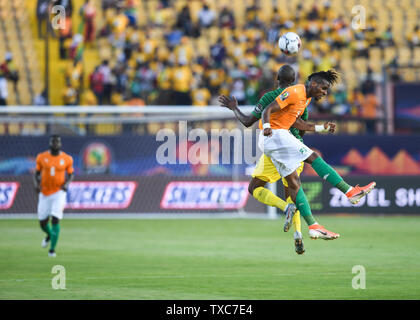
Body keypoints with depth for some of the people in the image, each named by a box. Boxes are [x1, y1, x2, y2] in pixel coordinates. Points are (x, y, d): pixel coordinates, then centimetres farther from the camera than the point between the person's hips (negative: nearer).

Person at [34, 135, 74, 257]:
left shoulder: (67, 159, -3)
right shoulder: (42, 157, 0)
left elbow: (71, 174, 10)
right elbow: (36, 173, 9)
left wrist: (67, 183, -9)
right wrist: (36, 184, -10)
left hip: (59, 193, -2)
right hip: (44, 194, 2)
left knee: (55, 220, -15)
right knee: (43, 223, 6)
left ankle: (52, 249, -9)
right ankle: (49, 235, 42)